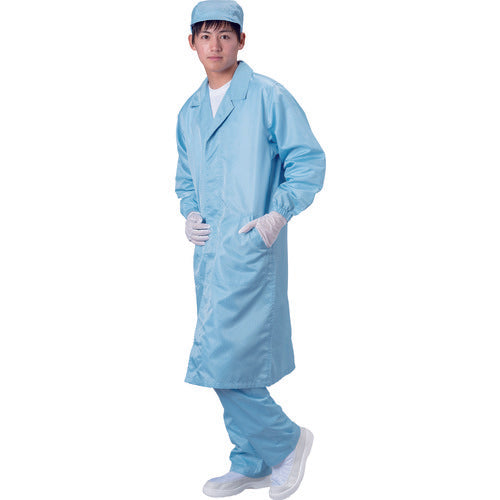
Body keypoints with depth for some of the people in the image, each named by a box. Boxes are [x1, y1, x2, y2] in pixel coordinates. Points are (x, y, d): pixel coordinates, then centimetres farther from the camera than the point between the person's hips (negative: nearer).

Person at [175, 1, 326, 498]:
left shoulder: (269, 97, -4)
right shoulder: (189, 112, 15)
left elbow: (309, 161, -5)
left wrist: (279, 214, -15)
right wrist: (189, 213, 7)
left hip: (252, 247, -7)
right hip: (208, 251, 7)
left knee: (224, 359, -11)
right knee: (230, 362, 12)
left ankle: (286, 439, 12)